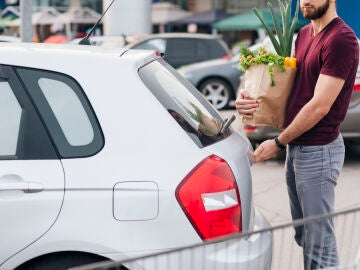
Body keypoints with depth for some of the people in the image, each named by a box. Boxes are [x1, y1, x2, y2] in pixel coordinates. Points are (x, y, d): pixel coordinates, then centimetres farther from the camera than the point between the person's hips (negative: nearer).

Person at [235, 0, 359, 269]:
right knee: (303, 234, 18)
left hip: (318, 150, -9)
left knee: (319, 240, -1)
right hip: (295, 146, 9)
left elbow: (319, 106, -20)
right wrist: (250, 99, -6)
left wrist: (278, 143, -11)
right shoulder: (304, 35, 12)